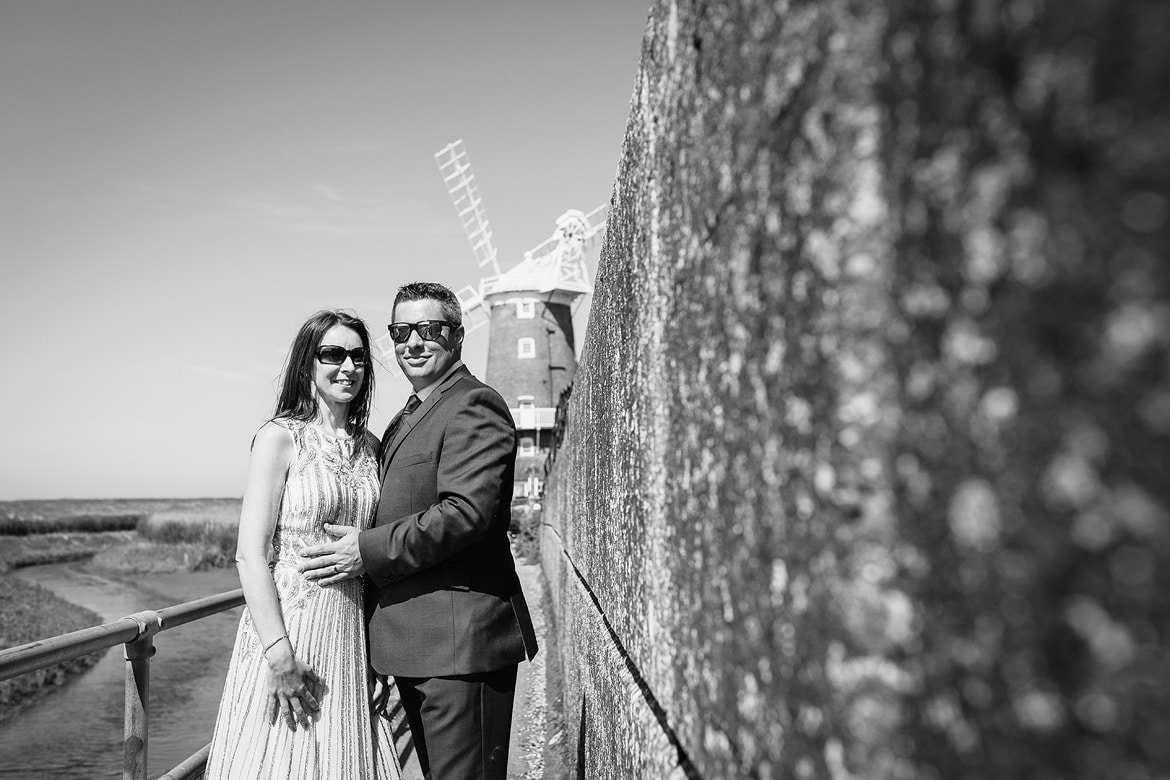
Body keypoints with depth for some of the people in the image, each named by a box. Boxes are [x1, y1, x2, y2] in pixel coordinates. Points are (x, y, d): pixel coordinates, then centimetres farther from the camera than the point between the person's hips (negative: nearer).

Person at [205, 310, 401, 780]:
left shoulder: (368, 445, 8)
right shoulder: (280, 437, -8)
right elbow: (250, 554, -13)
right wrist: (279, 655, -18)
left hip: (351, 631, 5)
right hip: (287, 623, -5)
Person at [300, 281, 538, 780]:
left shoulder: (474, 405, -11)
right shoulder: (407, 418, 19)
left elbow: (466, 512, -23)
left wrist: (369, 551, -18)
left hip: (460, 640, -10)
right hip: (417, 645, 10)